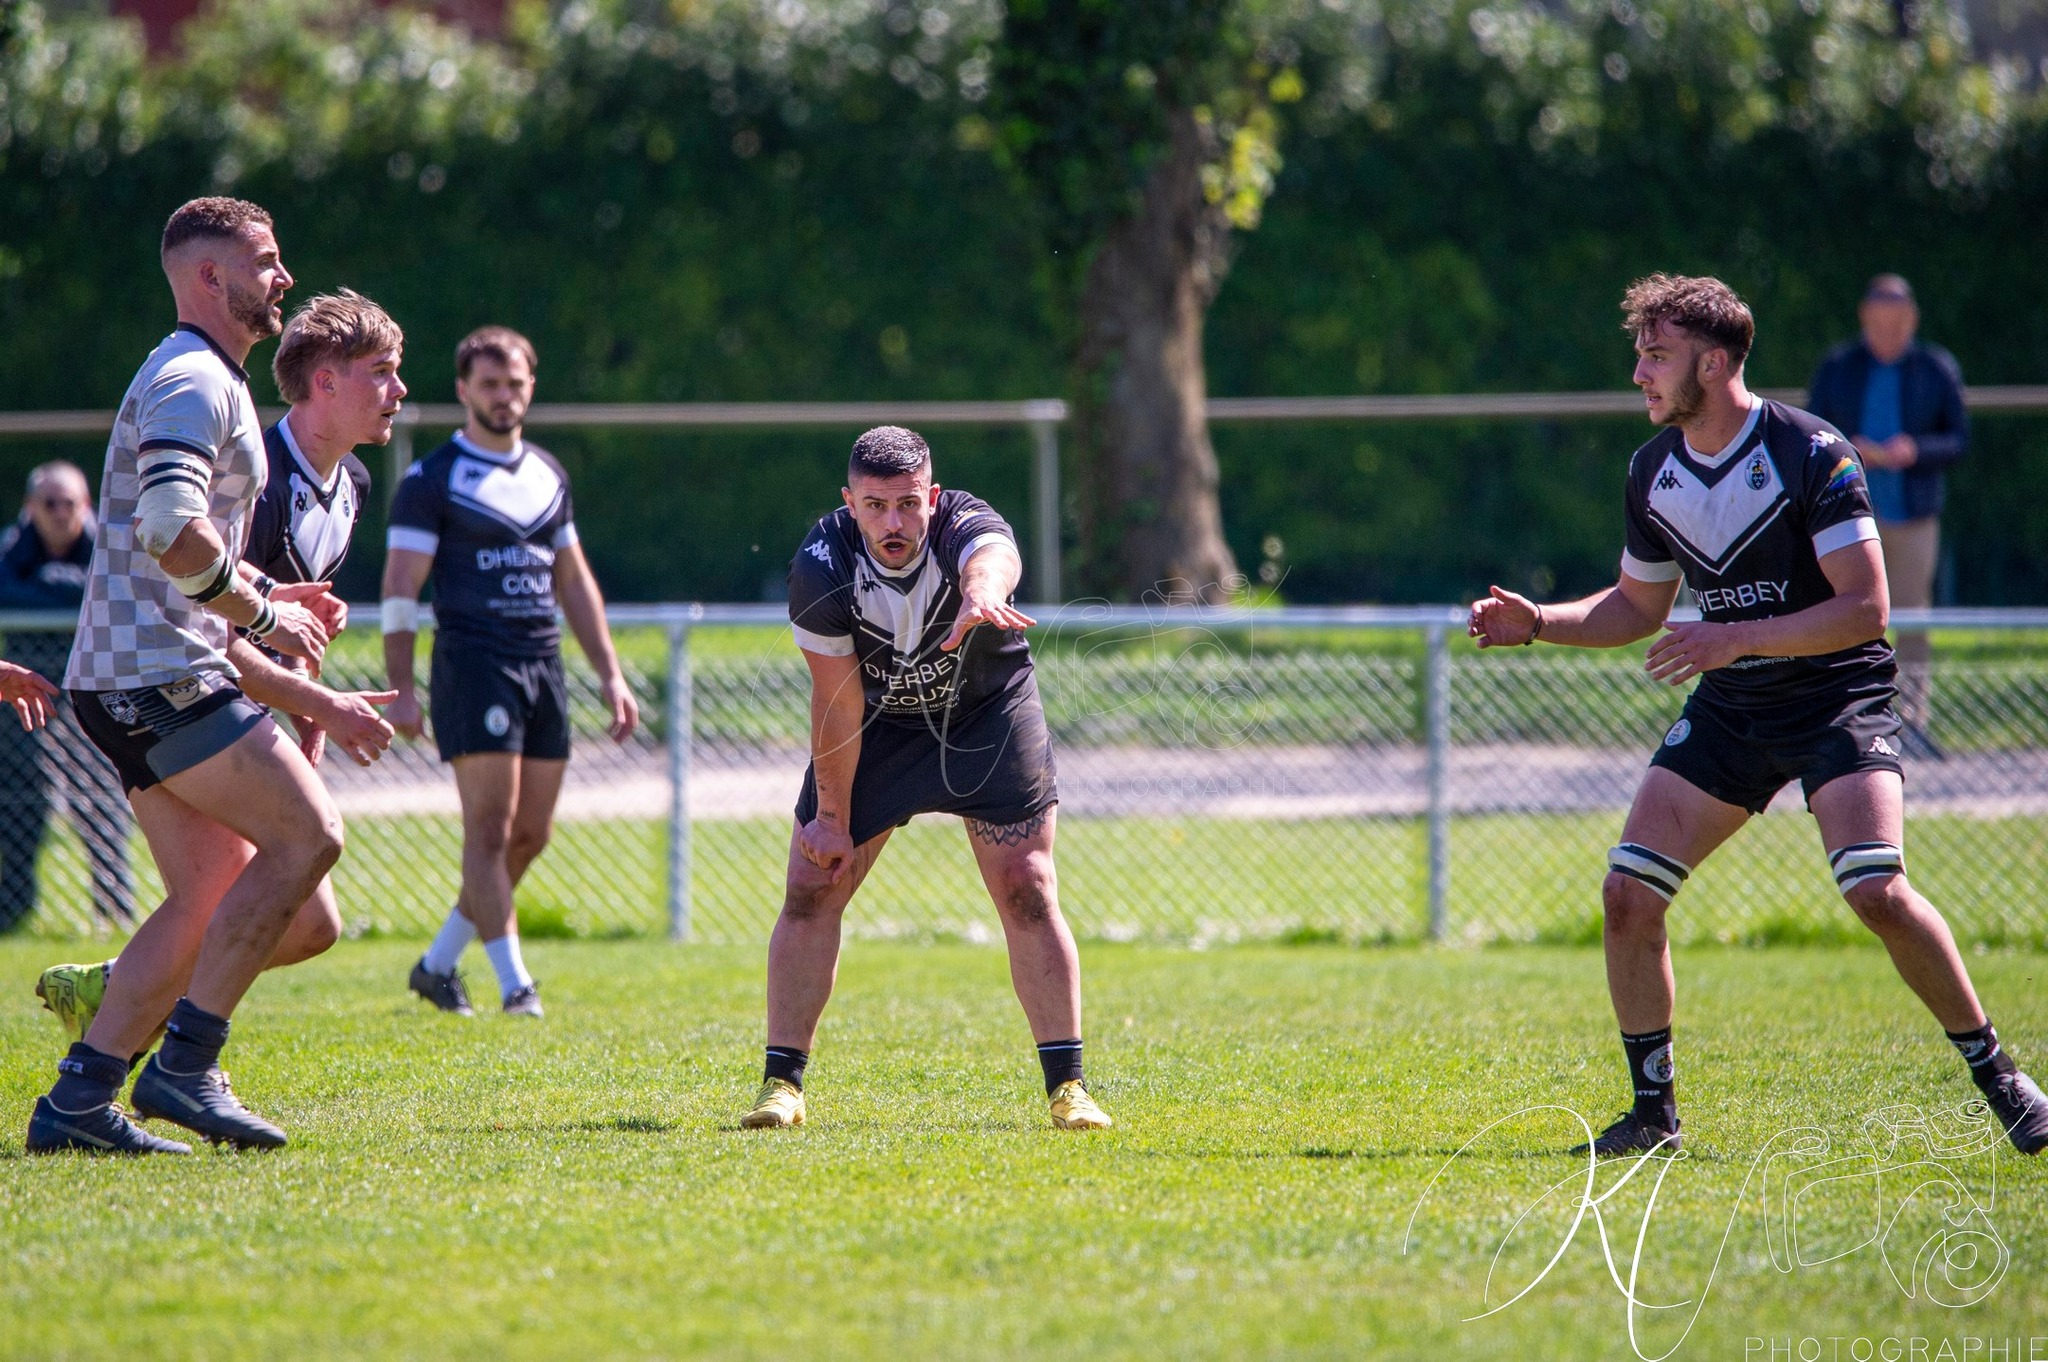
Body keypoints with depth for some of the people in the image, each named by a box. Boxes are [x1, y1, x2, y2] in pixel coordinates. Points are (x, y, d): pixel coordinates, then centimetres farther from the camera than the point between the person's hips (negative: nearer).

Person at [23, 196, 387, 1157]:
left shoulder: (208, 382, 24)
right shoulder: (191, 380, -11)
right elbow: (171, 531, -25)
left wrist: (267, 604, 17)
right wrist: (259, 614, -14)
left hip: (151, 680, 10)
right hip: (156, 673, -10)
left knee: (212, 894, 7)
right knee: (308, 834, -12)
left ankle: (77, 1100, 3)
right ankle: (183, 1062, -13)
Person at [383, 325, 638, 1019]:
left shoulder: (548, 475, 17)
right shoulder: (431, 480, -2)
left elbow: (574, 579, 23)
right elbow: (401, 586, -6)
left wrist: (610, 675, 17)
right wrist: (400, 690, -14)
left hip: (544, 668, 7)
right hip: (473, 667, -7)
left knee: (529, 836, 6)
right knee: (490, 829, -10)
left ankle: (438, 963, 20)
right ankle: (514, 983, -10)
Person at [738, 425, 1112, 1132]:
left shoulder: (967, 526, -31)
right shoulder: (822, 567, -25)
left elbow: (993, 558, -57)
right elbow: (837, 702, -17)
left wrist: (979, 595, -81)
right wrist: (832, 817, -12)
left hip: (988, 715, -1)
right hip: (877, 724, 1)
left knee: (1027, 888, -9)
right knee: (811, 885, -6)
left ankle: (1068, 1086, -1)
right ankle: (781, 1084, 4)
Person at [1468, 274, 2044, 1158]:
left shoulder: (1810, 454, -17)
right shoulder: (1653, 471, 3)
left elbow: (1865, 608, -20)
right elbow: (1639, 606, 18)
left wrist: (1736, 638, -27)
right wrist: (1537, 624, 2)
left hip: (1837, 696, -6)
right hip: (1727, 711, 6)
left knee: (1876, 891, -24)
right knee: (1628, 891, -8)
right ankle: (1654, 1109, 6)